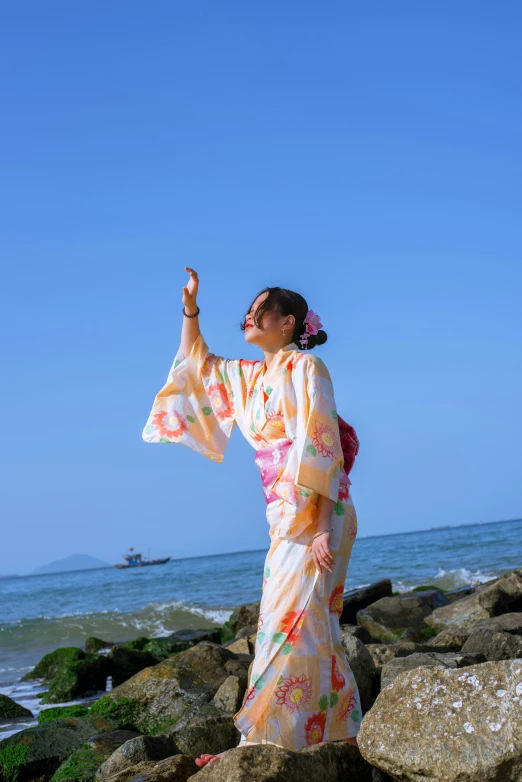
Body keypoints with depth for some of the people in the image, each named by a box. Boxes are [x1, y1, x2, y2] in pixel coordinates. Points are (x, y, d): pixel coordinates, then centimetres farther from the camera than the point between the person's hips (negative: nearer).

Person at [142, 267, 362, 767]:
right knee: (308, 628, 8)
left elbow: (322, 449, -15)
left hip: (315, 516, -8)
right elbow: (195, 364, 33)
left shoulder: (305, 368, -7)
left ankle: (264, 741, -13)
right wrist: (190, 309, 20)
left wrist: (322, 525, -22)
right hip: (285, 519, 8)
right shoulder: (250, 377, 17)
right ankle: (338, 734, 13)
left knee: (291, 622, -11)